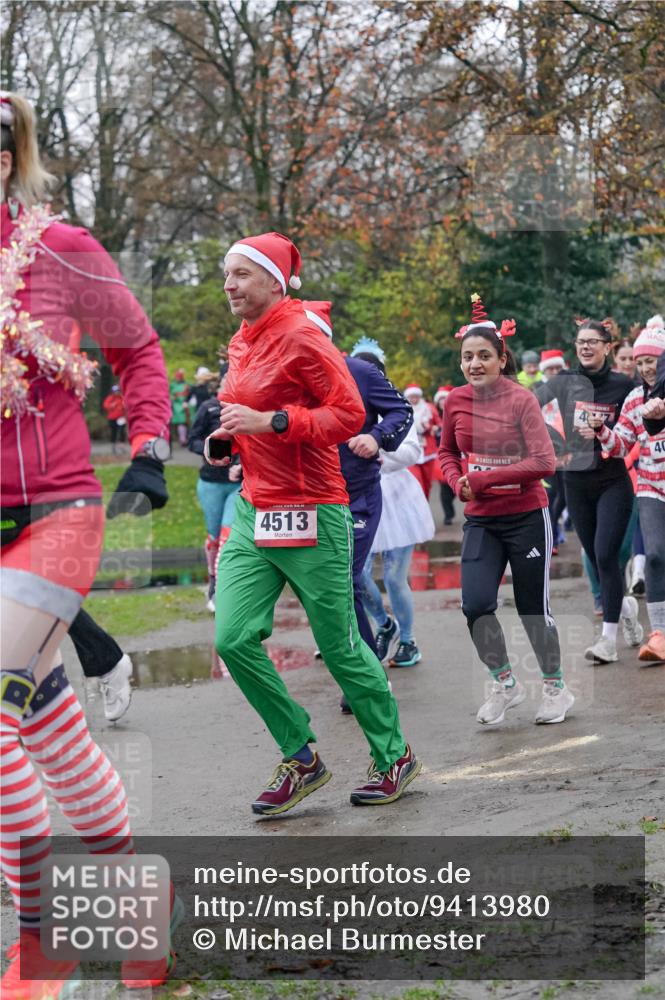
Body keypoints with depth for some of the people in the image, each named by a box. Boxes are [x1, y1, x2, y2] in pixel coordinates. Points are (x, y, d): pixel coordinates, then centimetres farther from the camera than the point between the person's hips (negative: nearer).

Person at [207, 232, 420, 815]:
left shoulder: (301, 336, -13)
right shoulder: (242, 343, 12)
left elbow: (349, 413, -17)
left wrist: (269, 421, -24)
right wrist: (228, 436, 7)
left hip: (309, 515, -8)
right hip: (252, 510, 8)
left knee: (340, 646, 2)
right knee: (234, 639, -3)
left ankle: (394, 757, 22)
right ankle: (301, 758, 12)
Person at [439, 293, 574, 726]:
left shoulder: (521, 399, -14)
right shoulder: (456, 401, -1)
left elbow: (544, 462, -20)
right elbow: (448, 452, 15)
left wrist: (482, 479, -21)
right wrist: (458, 482, -7)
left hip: (526, 517, -3)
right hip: (480, 520, 4)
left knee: (532, 607, 6)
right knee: (476, 605, -9)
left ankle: (556, 688, 26)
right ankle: (506, 684, 13)